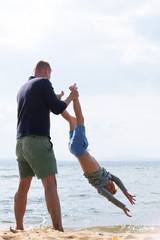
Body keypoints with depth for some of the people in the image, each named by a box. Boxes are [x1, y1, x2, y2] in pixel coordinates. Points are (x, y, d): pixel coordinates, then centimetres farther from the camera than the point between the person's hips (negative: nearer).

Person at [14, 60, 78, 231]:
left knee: (23, 186, 12)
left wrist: (54, 100, 36)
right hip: (38, 140, -8)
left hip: (21, 141, 8)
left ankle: (18, 228, 11)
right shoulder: (44, 83, -2)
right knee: (50, 185, -11)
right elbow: (58, 109, -4)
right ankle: (58, 229, -17)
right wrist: (71, 97, 13)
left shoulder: (22, 88, 21)